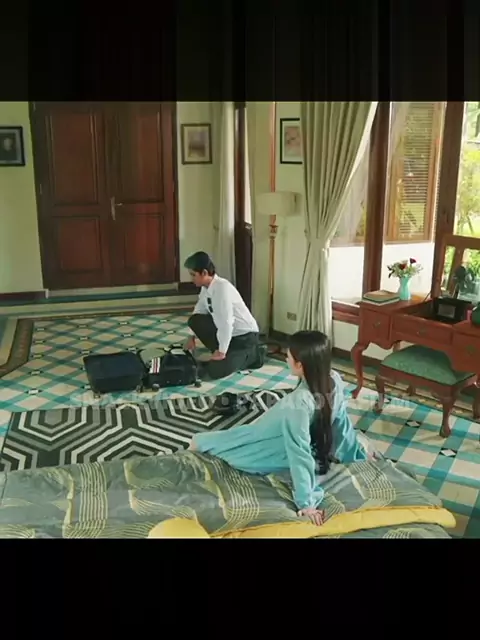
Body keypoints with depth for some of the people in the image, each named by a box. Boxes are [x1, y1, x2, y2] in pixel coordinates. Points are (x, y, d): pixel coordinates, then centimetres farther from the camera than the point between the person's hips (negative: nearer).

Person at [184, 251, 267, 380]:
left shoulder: (222, 287, -28)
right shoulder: (206, 287, -1)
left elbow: (226, 322, -29)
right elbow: (198, 311, 16)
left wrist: (222, 351, -23)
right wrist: (192, 336, 12)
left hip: (245, 336, -8)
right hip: (225, 332, 8)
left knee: (215, 370, -19)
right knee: (195, 320, -6)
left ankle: (253, 354, 2)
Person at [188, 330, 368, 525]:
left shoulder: (298, 404, -41)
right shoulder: (335, 380, -19)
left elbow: (300, 453, -35)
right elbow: (342, 423, -5)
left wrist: (306, 502, -27)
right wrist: (359, 453, 10)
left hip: (283, 457, -5)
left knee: (237, 436, 21)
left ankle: (202, 443, 46)